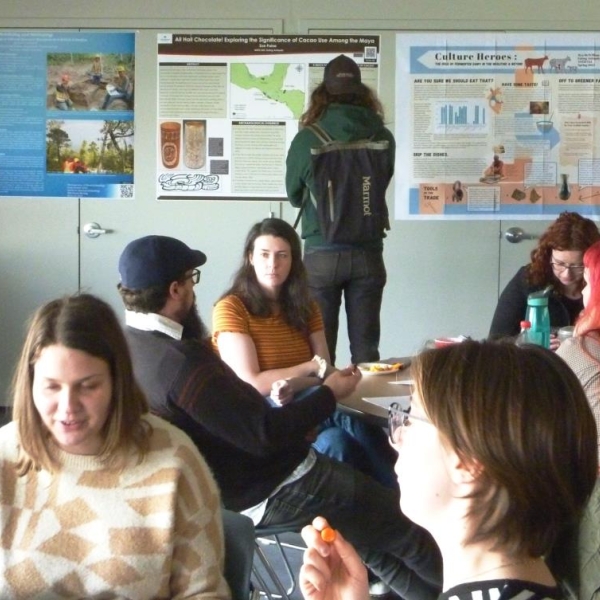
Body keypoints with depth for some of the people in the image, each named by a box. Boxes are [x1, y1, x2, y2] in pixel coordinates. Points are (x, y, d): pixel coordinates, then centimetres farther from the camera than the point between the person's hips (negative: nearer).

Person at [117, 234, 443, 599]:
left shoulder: (130, 347, -1)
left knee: (368, 536, 22)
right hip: (274, 490, -10)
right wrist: (329, 394, -14)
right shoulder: (183, 361, -30)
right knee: (410, 528, 7)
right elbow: (265, 435, -26)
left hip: (230, 486, 10)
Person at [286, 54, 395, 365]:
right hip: (368, 254, 2)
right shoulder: (382, 138, -3)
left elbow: (294, 196, 7)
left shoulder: (307, 139, -7)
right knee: (365, 349, 9)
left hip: (321, 254, -1)